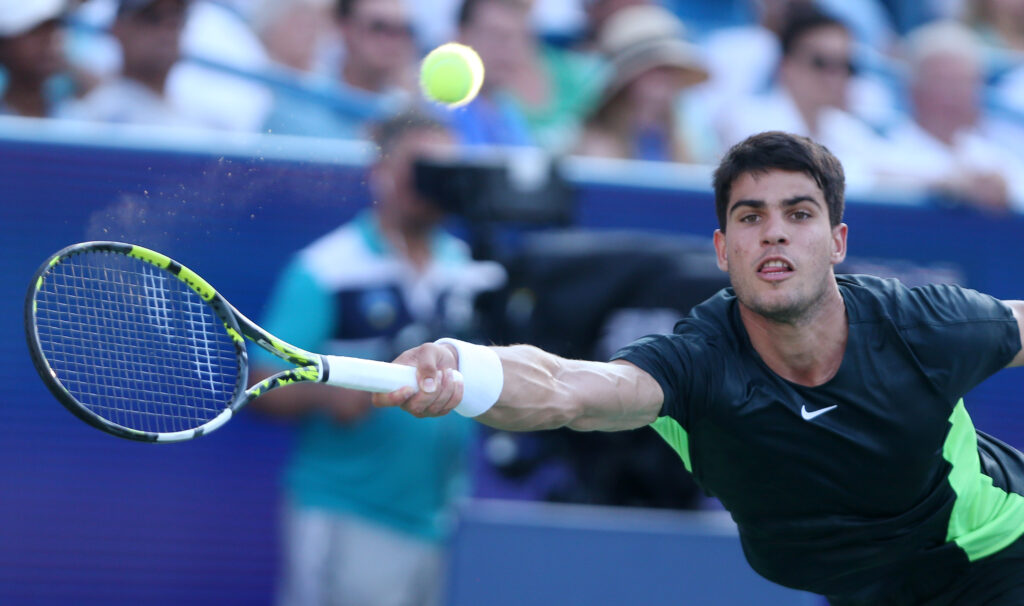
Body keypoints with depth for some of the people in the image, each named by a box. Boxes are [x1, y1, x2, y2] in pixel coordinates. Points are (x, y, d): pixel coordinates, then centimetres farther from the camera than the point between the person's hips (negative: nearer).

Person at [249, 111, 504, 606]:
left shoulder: (475, 271, 10)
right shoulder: (324, 270, -5)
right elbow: (265, 388, -9)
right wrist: (328, 394, -27)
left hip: (445, 523, 5)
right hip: (346, 522, -5)